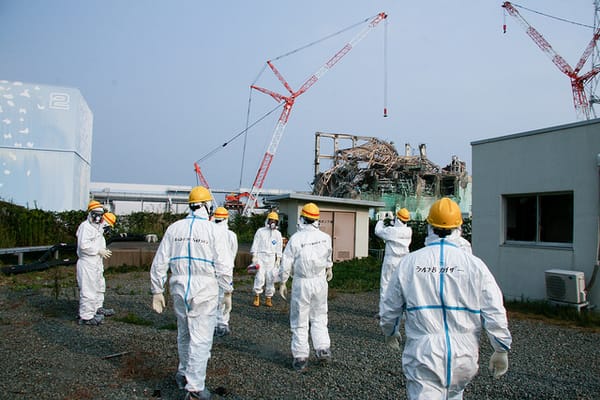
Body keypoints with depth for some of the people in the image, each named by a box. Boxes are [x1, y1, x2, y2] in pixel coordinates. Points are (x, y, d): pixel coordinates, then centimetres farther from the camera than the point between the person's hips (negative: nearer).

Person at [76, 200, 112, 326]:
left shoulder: (98, 227, 16)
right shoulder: (85, 226, -15)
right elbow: (83, 245, -24)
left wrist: (104, 250, 10)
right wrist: (99, 250, -19)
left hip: (97, 262, 10)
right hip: (87, 263, -10)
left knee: (99, 286, 21)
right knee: (88, 290, -6)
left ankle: (96, 309, 36)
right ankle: (86, 317, 1)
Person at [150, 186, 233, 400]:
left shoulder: (174, 228, 3)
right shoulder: (213, 230, -9)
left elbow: (159, 263, 5)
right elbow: (222, 266, -9)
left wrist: (157, 291, 13)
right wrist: (228, 292, 1)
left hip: (180, 290, 5)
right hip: (204, 293, -4)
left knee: (184, 334, 21)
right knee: (201, 339, 2)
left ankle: (184, 374, 37)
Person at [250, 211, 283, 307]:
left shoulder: (278, 234, 10)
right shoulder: (260, 231, 2)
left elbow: (279, 248, 12)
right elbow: (255, 244, 2)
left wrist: (278, 260, 6)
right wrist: (254, 257, -5)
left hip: (271, 258, 3)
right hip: (260, 257, -3)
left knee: (270, 279, 1)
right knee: (260, 278, -11)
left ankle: (268, 299, 10)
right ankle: (257, 298, 0)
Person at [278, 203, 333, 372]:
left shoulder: (295, 238, -12)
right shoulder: (325, 237, -1)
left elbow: (286, 262, -7)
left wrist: (282, 283, 5)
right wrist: (329, 268, 38)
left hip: (301, 282, -3)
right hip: (320, 281, 3)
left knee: (299, 321, 6)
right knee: (319, 317, 18)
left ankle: (301, 358, 9)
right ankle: (323, 349, 11)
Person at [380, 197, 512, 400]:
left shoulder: (409, 262, -3)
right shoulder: (475, 265, -5)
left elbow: (389, 309, 5)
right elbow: (495, 312, -4)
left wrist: (389, 333, 25)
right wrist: (502, 350, 10)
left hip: (423, 355, -1)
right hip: (463, 357, 2)